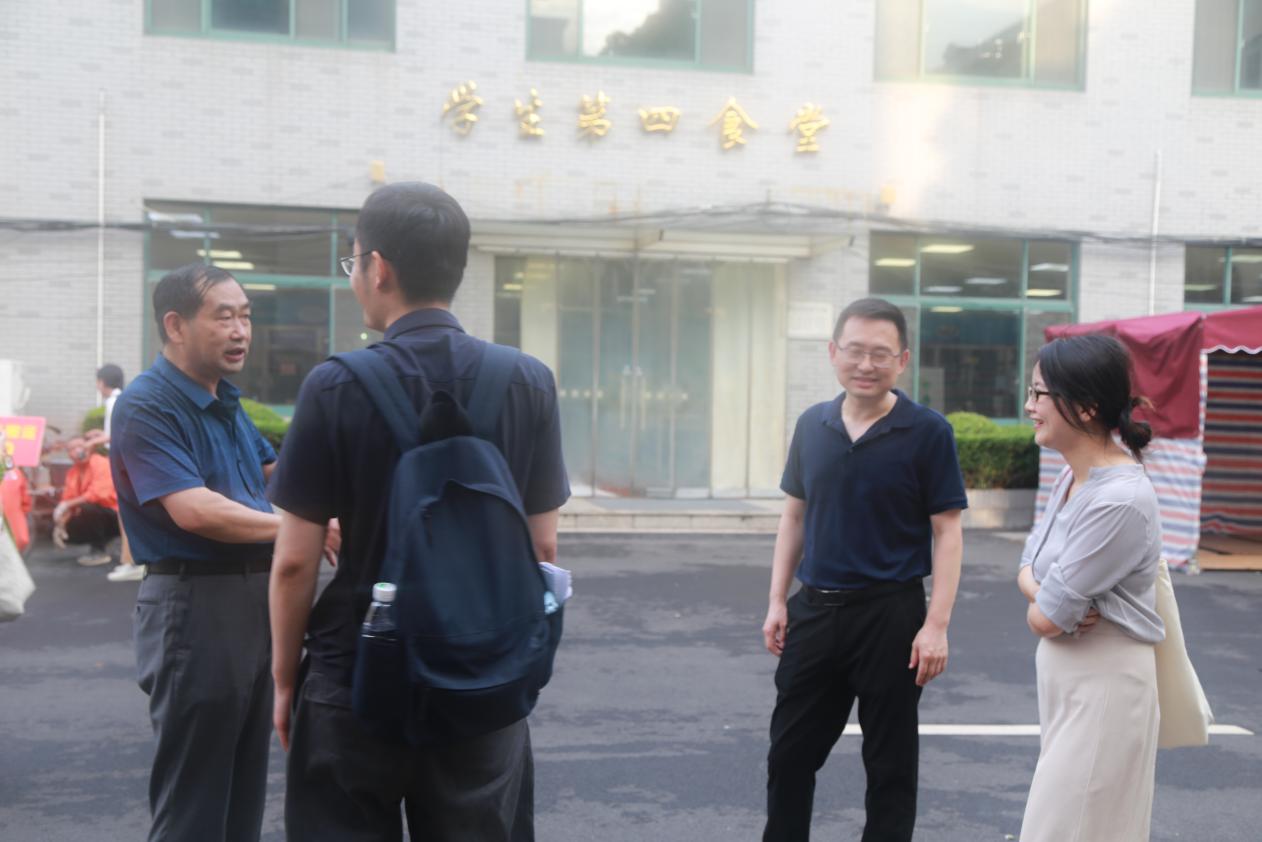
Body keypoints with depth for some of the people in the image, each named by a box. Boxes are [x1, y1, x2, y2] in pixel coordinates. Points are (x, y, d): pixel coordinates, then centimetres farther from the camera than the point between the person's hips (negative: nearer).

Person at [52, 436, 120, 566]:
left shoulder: (101, 464, -16)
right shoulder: (72, 472, 6)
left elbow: (98, 494, -28)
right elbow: (67, 501, 4)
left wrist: (68, 504, -25)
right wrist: (60, 525, -13)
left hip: (115, 515, -7)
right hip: (94, 516, 7)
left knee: (87, 507, -34)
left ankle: (99, 551, -16)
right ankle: (101, 540, 11)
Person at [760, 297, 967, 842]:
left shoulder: (927, 432, -8)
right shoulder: (812, 425, 5)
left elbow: (947, 532, -8)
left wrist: (936, 624, -15)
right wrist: (777, 600, 7)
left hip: (891, 614, -4)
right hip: (814, 610, 4)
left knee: (889, 763, 9)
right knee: (789, 753, 13)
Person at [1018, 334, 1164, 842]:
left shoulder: (1120, 500, -26)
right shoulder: (1072, 478, 4)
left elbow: (1045, 619, -24)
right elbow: (1028, 569, 8)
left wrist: (1046, 607, 0)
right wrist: (1045, 593, -14)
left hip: (1104, 687, -9)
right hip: (1065, 679, 9)